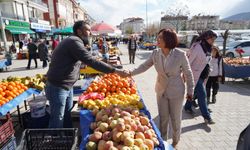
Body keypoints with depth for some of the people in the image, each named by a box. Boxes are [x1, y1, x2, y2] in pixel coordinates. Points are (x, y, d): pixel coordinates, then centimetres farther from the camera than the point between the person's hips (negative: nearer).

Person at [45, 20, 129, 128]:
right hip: (58, 88, -10)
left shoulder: (72, 41, 12)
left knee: (67, 116, 22)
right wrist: (115, 71, -28)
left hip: (67, 86, 10)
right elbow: (91, 62, -29)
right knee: (57, 121, 3)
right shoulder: (74, 42, -21)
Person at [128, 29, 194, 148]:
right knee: (163, 118, 17)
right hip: (161, 91, 3)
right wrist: (131, 72, -16)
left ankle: (175, 141, 42)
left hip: (176, 92, -3)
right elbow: (144, 66, -2)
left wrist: (190, 90, -2)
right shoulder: (155, 54, -10)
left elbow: (188, 74, -9)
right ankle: (162, 141, 40)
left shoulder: (180, 55, -20)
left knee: (175, 118, 15)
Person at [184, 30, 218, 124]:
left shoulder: (208, 48, 9)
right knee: (202, 95, -4)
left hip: (202, 75, 8)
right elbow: (189, 61, -18)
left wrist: (206, 74, 18)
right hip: (195, 75, -8)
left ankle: (187, 107, 36)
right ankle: (206, 116, 5)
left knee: (194, 92, 18)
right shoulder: (197, 47, -18)